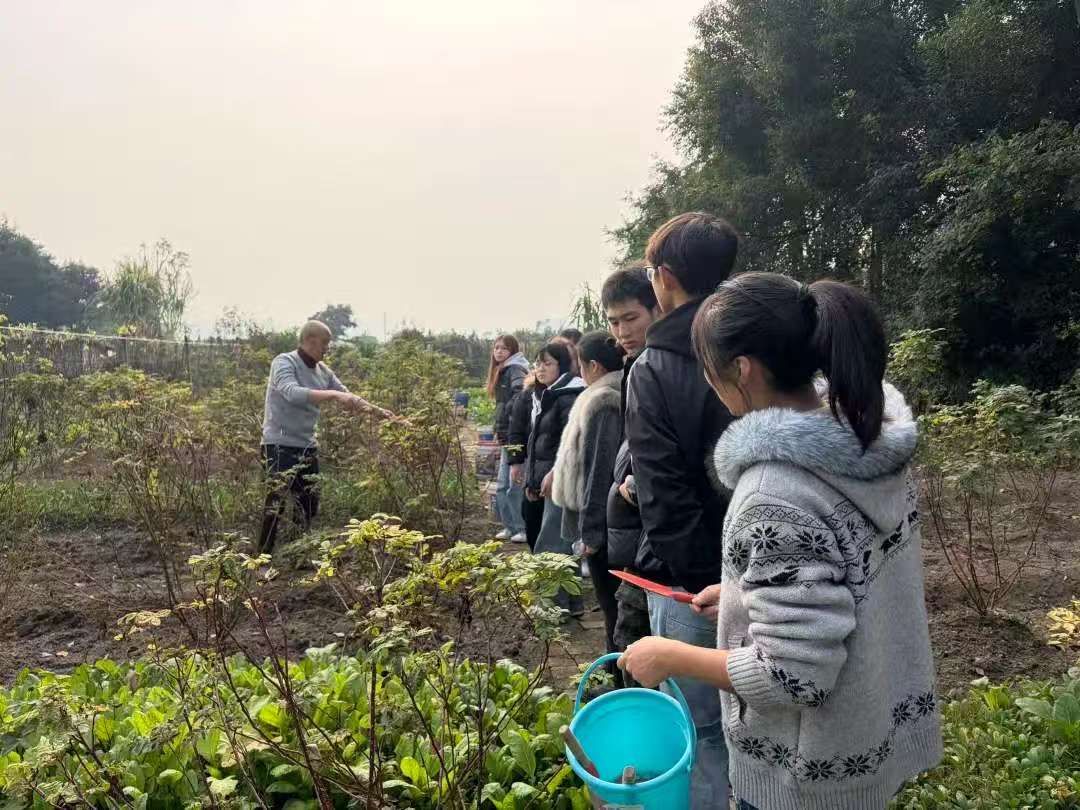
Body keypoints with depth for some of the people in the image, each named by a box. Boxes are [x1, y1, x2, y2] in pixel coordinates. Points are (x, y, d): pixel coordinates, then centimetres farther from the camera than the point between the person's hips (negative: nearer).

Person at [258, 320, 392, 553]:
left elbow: (347, 397, 18)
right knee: (276, 504, -15)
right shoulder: (284, 362, -13)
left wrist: (377, 411, 11)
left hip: (307, 446, 8)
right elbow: (292, 392, -31)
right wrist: (333, 395, -37)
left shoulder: (323, 371, 9)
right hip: (280, 445, -8)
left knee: (310, 505, 13)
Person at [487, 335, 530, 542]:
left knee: (515, 485, -7)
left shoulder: (515, 369, -9)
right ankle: (510, 527, 22)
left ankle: (525, 529, -1)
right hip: (507, 436, 10)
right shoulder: (502, 371, 19)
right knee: (502, 485, 13)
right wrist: (499, 431, 13)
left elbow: (520, 395, -26)